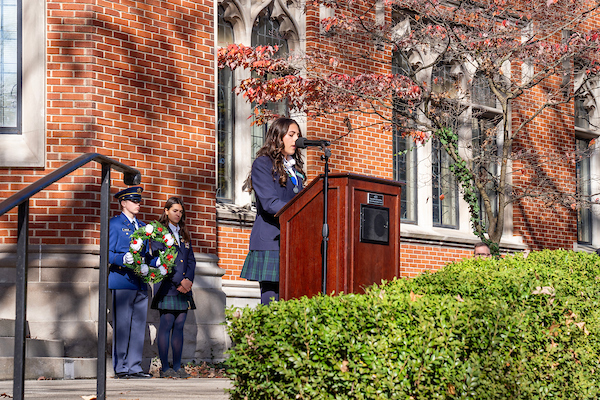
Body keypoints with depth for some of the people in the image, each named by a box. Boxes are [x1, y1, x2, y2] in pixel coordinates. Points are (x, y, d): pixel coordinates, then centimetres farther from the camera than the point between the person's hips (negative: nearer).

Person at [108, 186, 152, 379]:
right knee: (122, 326, -6)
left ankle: (135, 367, 9)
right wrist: (123, 259, -23)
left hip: (140, 283, 7)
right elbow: (107, 253, -5)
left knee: (138, 326, 5)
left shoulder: (142, 226, 21)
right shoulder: (114, 224, 1)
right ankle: (121, 368, -2)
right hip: (122, 281, -7)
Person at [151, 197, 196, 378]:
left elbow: (191, 259, 17)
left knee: (179, 326, 6)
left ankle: (177, 367, 9)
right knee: (166, 326, -6)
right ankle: (165, 368, -2)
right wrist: (179, 281, -13)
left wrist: (188, 280, -1)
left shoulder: (184, 234, 19)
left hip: (184, 286, 6)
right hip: (167, 286, -6)